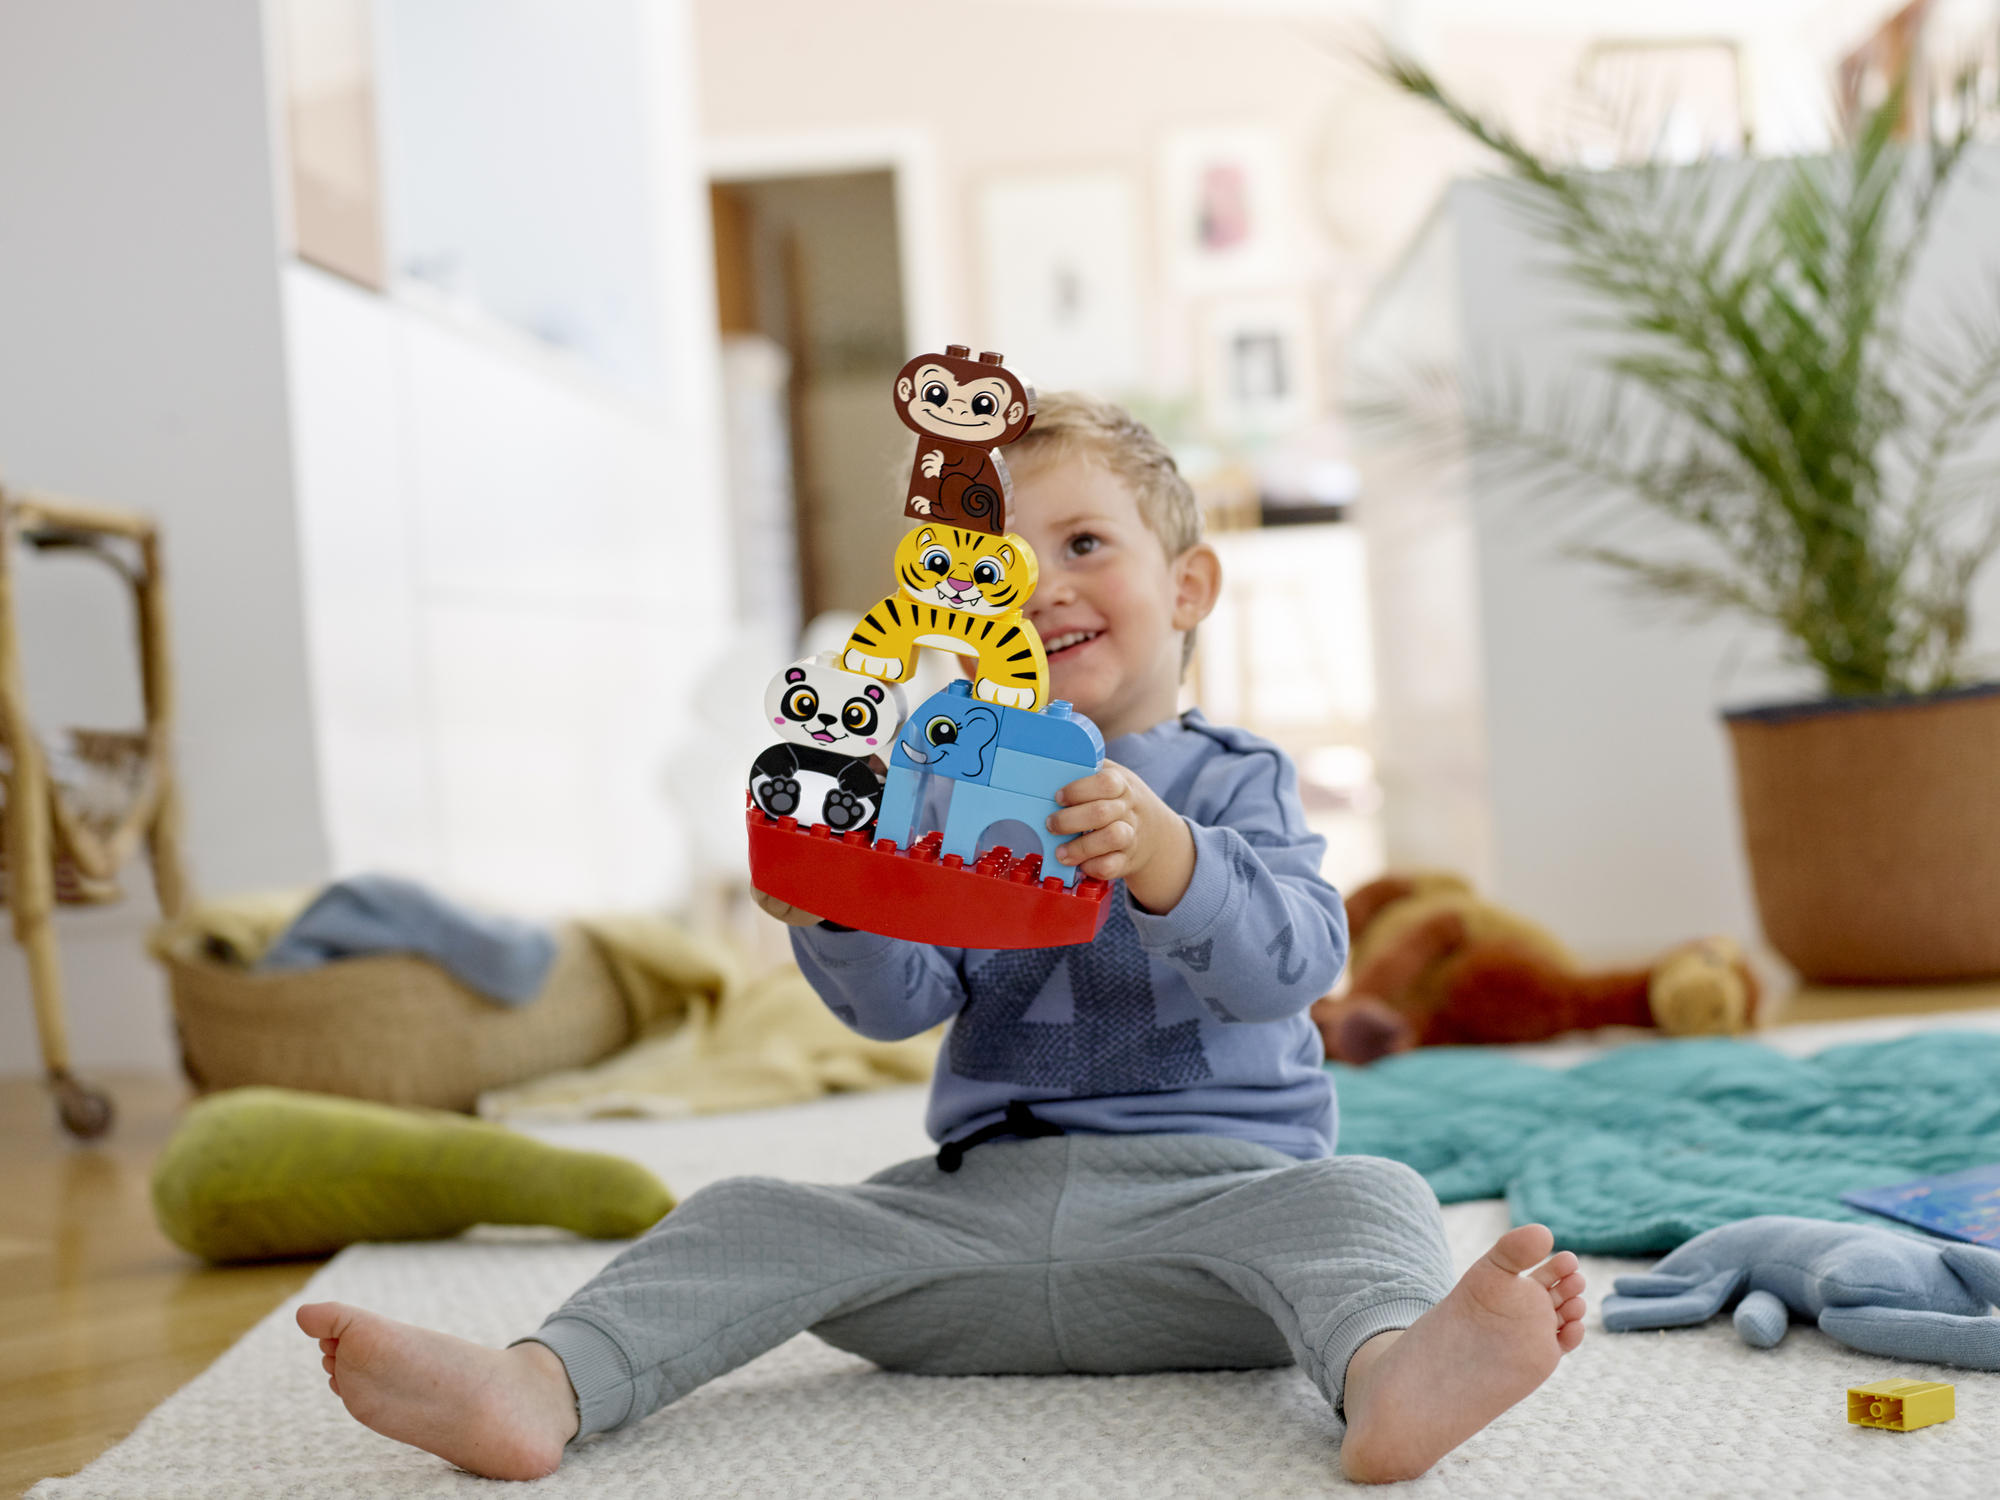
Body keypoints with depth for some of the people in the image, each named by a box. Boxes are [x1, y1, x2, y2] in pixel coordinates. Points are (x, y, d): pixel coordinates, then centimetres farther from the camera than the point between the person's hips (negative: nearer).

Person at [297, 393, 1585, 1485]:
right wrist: (837, 916, -19)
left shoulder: (1235, 779, 5)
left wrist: (1163, 858, -33)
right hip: (983, 1201, 3)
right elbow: (902, 1002, 3)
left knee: (1361, 1196, -31)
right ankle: (537, 1391, -31)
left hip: (1208, 1191, -3)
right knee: (746, 1219, -12)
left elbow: (1295, 965, -14)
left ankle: (1392, 1370, -61)